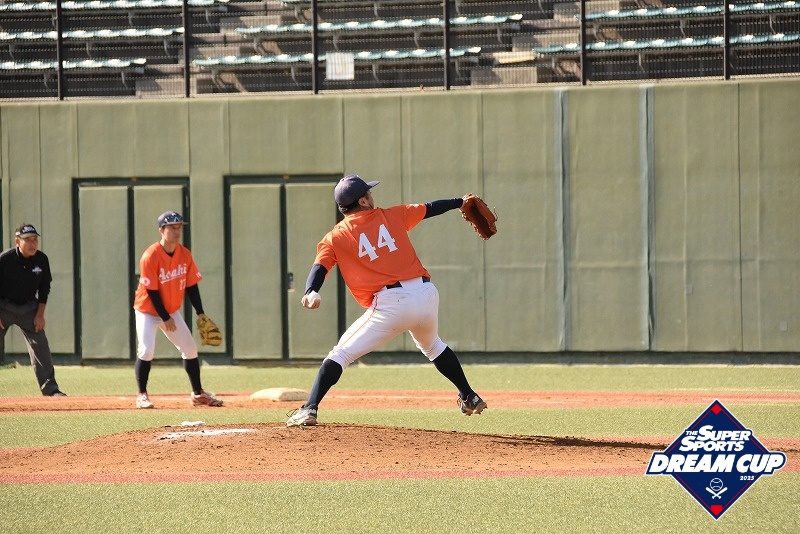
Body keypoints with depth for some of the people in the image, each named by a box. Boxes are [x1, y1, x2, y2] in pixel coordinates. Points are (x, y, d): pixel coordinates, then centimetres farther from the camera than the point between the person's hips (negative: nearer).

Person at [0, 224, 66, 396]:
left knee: (40, 345, -4)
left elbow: (44, 288, 3)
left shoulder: (42, 259, -8)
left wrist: (40, 314, -3)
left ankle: (50, 388, 1)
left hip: (29, 307, 3)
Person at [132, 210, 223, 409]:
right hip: (148, 311, -6)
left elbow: (191, 285, 1)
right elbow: (152, 292, -21)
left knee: (190, 349, 7)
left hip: (172, 311, 6)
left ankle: (198, 393, 19)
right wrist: (166, 318, -19)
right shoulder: (151, 256, -23)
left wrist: (200, 313, -7)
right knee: (146, 350, -19)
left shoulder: (184, 254, -5)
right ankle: (142, 395, -8)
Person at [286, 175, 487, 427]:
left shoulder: (335, 238, 8)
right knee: (431, 345, 35)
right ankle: (470, 398, 41)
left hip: (391, 304, -4)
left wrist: (311, 292, -23)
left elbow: (320, 266, -8)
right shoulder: (392, 216, 15)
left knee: (340, 355, 1)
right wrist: (462, 202, 43)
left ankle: (309, 410, -14)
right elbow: (430, 208, 28)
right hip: (426, 293, 4)